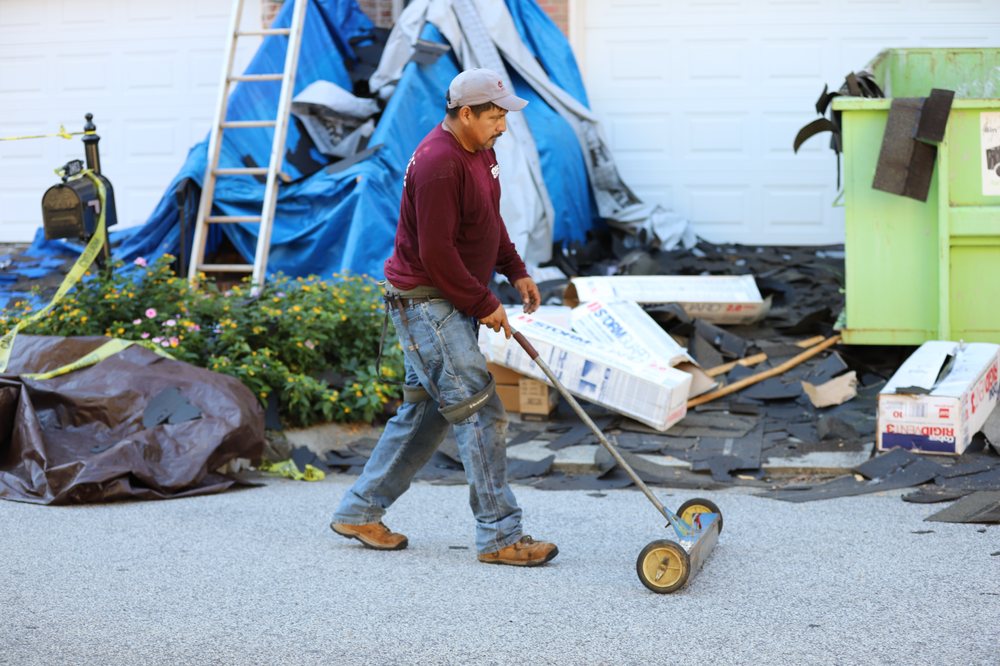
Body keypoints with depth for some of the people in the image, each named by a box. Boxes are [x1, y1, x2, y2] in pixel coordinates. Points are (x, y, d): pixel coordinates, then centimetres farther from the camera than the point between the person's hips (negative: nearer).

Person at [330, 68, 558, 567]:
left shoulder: (480, 151, 9)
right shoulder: (438, 165, -23)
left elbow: (489, 221, 23)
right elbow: (436, 253, -24)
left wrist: (516, 271, 13)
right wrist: (483, 305, -17)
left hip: (453, 303, 10)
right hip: (426, 304, -10)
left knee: (426, 410, 15)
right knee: (480, 413, -9)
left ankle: (359, 512, 24)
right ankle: (499, 536, -4)